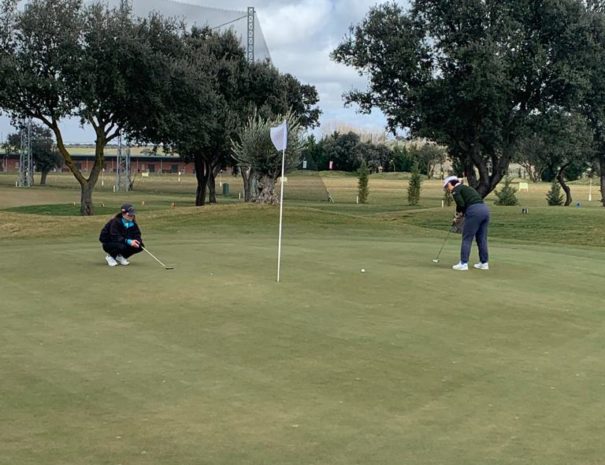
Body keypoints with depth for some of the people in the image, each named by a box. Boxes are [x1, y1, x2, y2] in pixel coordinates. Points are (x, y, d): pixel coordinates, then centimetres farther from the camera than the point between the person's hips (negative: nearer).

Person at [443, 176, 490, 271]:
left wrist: (458, 214, 6)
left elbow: (461, 204, -12)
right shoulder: (466, 188, 28)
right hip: (485, 209, 8)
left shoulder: (455, 189, 3)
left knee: (467, 239, 1)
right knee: (482, 238, 15)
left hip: (474, 212, -8)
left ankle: (463, 263, 3)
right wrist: (461, 215, 21)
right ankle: (484, 263, 20)